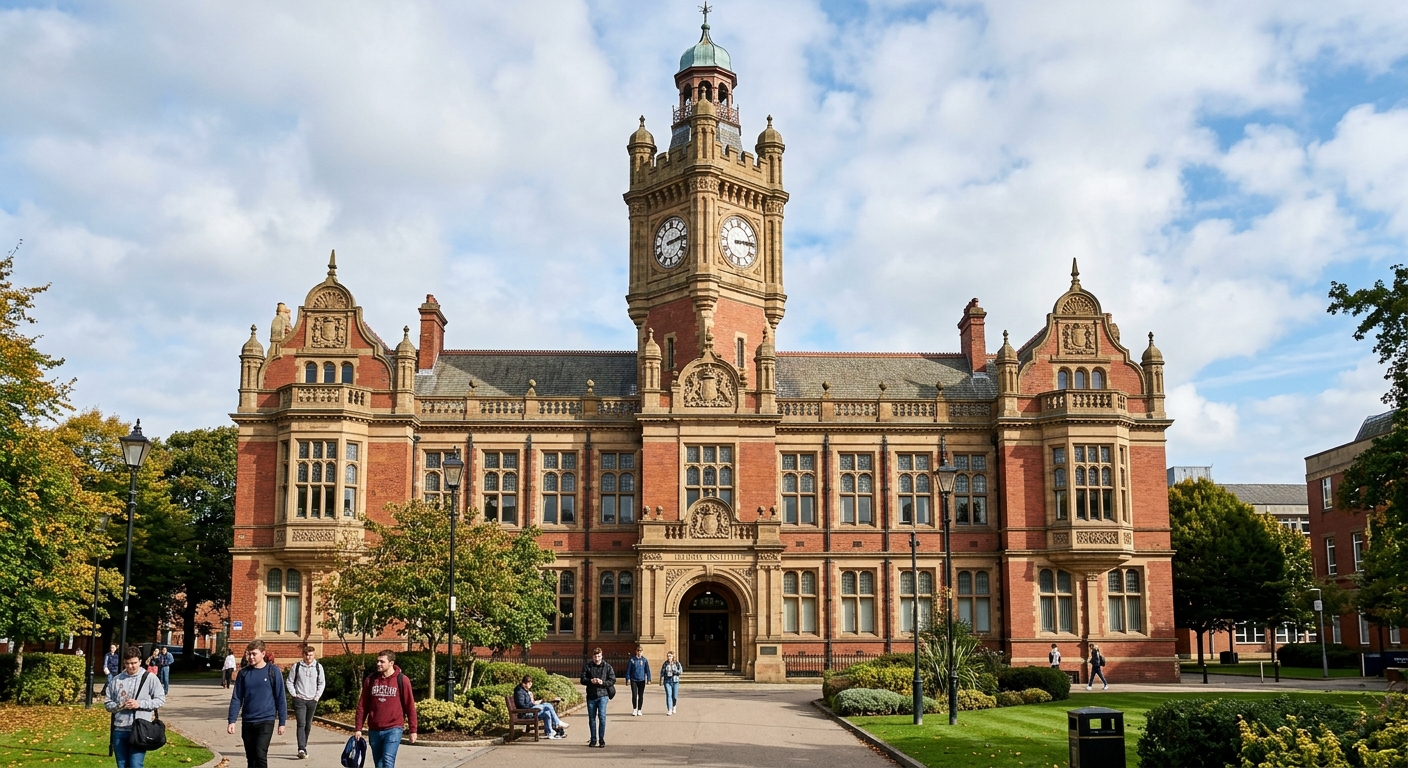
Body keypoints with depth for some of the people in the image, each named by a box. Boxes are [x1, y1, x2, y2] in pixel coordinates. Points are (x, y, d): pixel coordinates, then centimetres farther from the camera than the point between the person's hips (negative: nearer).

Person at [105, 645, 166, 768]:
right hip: (119, 730, 4)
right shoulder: (116, 680, 8)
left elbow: (161, 700, -1)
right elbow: (107, 703, 13)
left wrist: (140, 704, -14)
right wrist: (118, 706, -9)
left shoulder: (149, 678, -1)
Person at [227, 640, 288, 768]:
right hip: (247, 722, 4)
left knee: (260, 754, -16)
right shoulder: (244, 673, 4)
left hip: (266, 721, -4)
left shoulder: (273, 671, -4)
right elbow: (236, 699, 6)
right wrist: (232, 721, -2)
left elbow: (280, 698, -2)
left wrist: (282, 722, -3)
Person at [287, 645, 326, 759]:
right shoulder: (296, 667, -3)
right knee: (301, 724, -13)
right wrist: (294, 694, -5)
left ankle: (304, 747, 25)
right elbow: (290, 682, 4)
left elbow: (322, 683, 9)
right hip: (299, 700, -3)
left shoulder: (318, 667, 2)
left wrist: (317, 696, 1)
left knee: (308, 725, 11)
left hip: (312, 700, 3)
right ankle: (301, 749, -19)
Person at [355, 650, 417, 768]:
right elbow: (362, 706, 9)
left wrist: (412, 730, -3)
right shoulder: (370, 680, 5)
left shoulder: (402, 680, -4)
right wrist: (358, 728, 6)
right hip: (374, 730, 4)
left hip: (393, 729, -4)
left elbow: (410, 706, -2)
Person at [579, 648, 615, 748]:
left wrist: (602, 682, -14)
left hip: (602, 695, -2)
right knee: (591, 718, 9)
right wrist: (591, 681, -16)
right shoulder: (587, 666, 4)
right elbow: (582, 680, 3)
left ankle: (601, 739, -6)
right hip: (591, 696, 2)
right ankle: (593, 740, 21)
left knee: (602, 716, -14)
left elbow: (612, 680, 2)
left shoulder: (607, 667, 2)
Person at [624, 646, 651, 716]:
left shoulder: (645, 660, 1)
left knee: (641, 696, 6)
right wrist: (628, 678, -4)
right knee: (634, 695, -5)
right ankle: (634, 709, 14)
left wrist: (648, 679, -1)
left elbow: (647, 670, 3)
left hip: (642, 680, 1)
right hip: (633, 680, -1)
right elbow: (628, 669, 2)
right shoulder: (632, 660, -2)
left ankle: (639, 710, 16)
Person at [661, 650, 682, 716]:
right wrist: (661, 681, -5)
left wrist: (675, 671, -20)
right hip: (667, 681, 0)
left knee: (675, 696, 5)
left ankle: (674, 706, 33)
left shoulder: (677, 663, 1)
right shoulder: (665, 664, 3)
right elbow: (662, 672, 3)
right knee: (668, 695, -11)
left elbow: (681, 671, -3)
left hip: (675, 681, 1)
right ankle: (669, 710, -12)